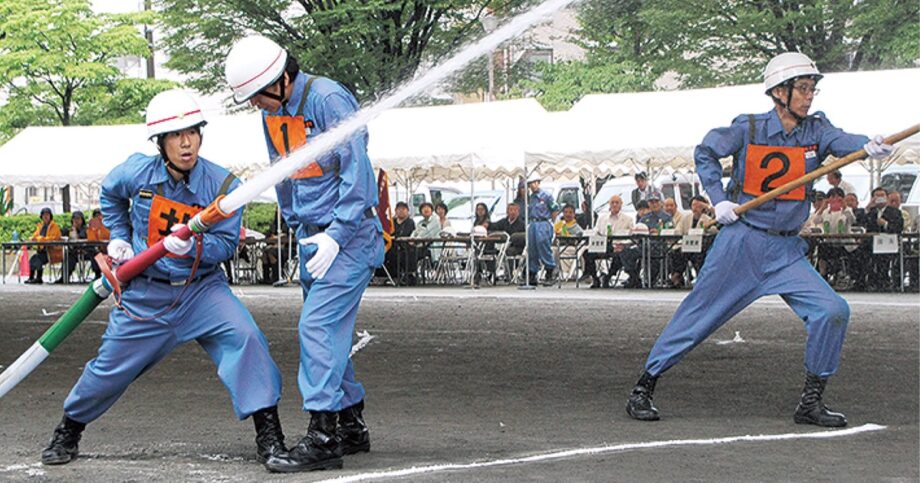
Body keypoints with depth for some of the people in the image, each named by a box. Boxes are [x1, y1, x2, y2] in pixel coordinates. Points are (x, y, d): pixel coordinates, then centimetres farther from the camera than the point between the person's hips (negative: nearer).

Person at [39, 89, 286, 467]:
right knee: (109, 368, 8)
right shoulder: (136, 172, -9)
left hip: (201, 288, -1)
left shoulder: (222, 184, -14)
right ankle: (69, 429, 35)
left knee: (245, 337, -24)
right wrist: (119, 238, 10)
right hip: (146, 292, 1)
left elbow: (228, 242, -11)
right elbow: (110, 195, 15)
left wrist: (193, 247, -29)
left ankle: (268, 433, -17)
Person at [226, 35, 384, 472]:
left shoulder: (328, 99, -18)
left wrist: (336, 235, -22)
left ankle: (322, 439, -17)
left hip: (349, 235, -9)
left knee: (318, 326, -16)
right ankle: (351, 426, 23)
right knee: (329, 331, 12)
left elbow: (357, 171, -21)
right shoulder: (271, 112, 9)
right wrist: (299, 228, 16)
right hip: (314, 236, 9)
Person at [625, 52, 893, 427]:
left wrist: (868, 146, -44)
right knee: (697, 318, 0)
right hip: (741, 242, -3)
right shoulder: (749, 129, -7)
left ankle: (811, 402, 1)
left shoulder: (816, 129, -1)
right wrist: (718, 199, -4)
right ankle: (643, 388, 14)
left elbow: (842, 141, -22)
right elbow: (705, 152, 7)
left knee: (833, 312, -11)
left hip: (787, 251, 3)